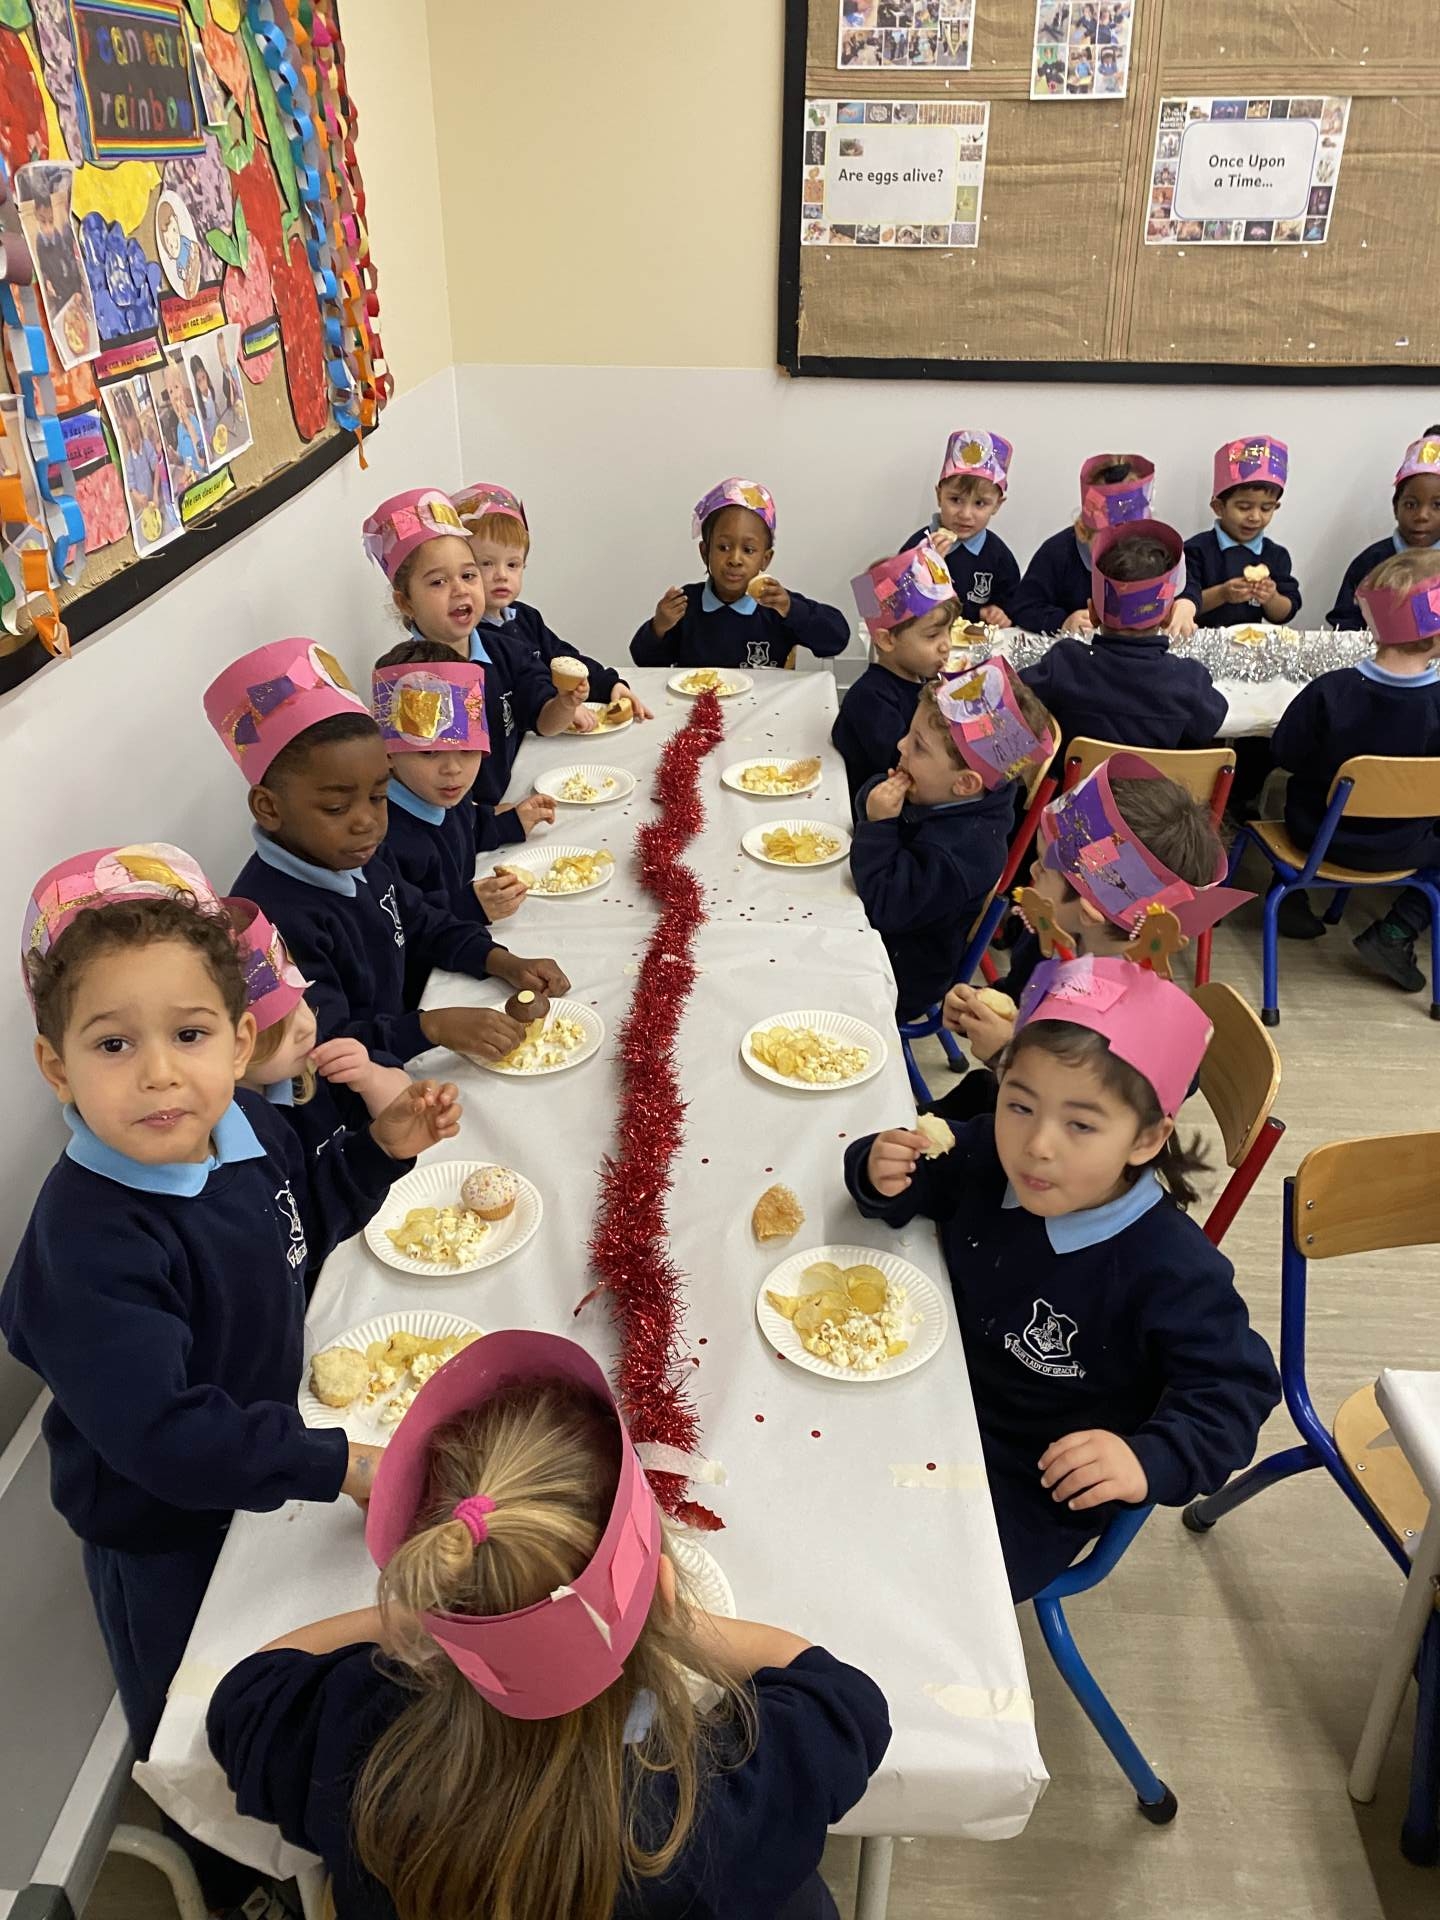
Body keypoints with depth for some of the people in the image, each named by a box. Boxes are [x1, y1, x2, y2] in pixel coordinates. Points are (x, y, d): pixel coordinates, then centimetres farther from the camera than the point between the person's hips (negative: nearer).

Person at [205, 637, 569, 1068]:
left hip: (397, 1058, 9)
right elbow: (322, 1047, -26)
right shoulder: (273, 917, -27)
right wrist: (434, 1026, -33)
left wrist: (502, 962, 3)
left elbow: (423, 924, 18)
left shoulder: (363, 857, 1)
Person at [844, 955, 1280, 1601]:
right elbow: (924, 1186, 5)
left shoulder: (1173, 1272, -28)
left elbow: (1233, 1389, -20)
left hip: (1036, 1490, -5)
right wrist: (882, 1175, -19)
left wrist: (1150, 1462, -37)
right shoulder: (988, 1155, -12)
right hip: (933, 1399, 5)